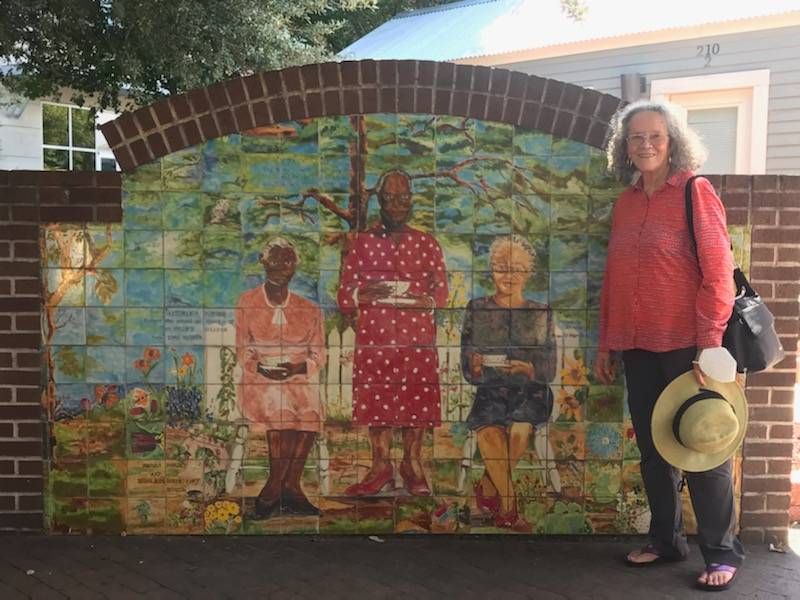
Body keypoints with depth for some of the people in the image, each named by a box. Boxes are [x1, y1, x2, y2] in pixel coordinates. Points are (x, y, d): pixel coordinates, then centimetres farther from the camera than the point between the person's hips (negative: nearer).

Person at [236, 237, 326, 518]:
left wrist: (297, 368, -13)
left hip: (300, 379, 2)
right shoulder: (247, 302, 9)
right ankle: (289, 489, -17)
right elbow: (242, 350, 5)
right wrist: (261, 367, -15)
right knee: (283, 414, -32)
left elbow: (318, 356, 8)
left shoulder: (309, 309, 13)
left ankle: (273, 493, -17)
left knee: (311, 414, -29)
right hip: (259, 378, -2)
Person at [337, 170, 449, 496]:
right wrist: (364, 293, -14)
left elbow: (441, 290, 5)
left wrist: (421, 300, -14)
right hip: (374, 339, 0)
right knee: (376, 404, 1)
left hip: (417, 338, 0)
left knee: (416, 402, 0)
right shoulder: (362, 243, 10)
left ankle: (412, 465, 15)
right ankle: (381, 467, 14)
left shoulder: (427, 244, 12)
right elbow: (343, 297, 7)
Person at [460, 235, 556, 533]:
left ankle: (487, 489, -4)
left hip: (529, 393, 0)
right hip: (490, 392, 0)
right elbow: (467, 370, 4)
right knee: (489, 435, -28)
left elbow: (549, 370, 3)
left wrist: (527, 369, -18)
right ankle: (509, 507, -12)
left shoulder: (541, 314, 8)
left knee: (519, 431, -28)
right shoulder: (477, 309, 8)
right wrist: (476, 367, -19)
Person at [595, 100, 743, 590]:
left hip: (685, 346, -6)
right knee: (653, 449, 13)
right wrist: (606, 345, 13)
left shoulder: (695, 192, -6)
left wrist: (709, 345, -16)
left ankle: (722, 551, 18)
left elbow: (717, 273, -11)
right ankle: (666, 541, 28)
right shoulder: (626, 203, 11)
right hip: (637, 348, 6)